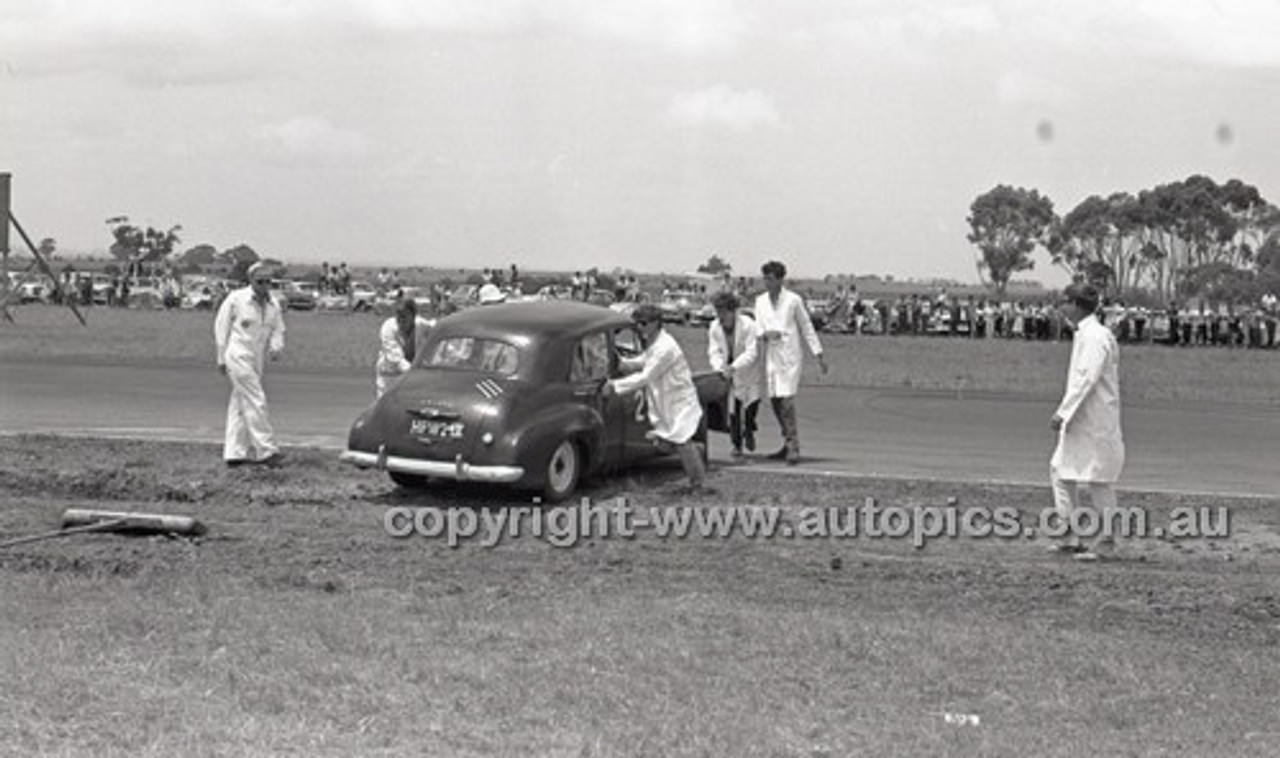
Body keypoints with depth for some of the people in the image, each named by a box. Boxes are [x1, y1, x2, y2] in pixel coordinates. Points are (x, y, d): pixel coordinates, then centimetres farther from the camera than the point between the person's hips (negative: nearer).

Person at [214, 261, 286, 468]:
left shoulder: (273, 305, 7)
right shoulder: (236, 299, -7)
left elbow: (278, 330, 15)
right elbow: (221, 327, -1)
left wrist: (276, 347, -7)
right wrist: (222, 358, -1)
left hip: (257, 360, 6)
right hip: (239, 356, -6)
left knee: (240, 404, 10)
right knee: (255, 402, -11)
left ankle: (234, 453, 13)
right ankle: (265, 450, -11)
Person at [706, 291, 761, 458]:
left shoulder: (748, 325, -20)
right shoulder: (714, 327, -7)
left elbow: (751, 352, -25)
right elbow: (714, 352, -10)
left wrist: (734, 367, -39)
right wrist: (720, 368, -31)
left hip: (747, 373, -2)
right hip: (725, 374, 2)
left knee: (752, 404, -7)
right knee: (732, 408, -5)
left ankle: (748, 430, 26)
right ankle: (737, 444, 6)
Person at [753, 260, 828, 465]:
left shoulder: (793, 300, -2)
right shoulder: (760, 301, 10)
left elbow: (807, 327, 4)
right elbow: (758, 327, 8)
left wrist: (818, 354, 2)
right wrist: (765, 334, -17)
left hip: (790, 357, -5)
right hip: (770, 357, 5)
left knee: (786, 402, -14)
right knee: (775, 402, 7)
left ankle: (793, 450, -12)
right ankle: (789, 444, 22)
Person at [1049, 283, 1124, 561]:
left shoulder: (1095, 337, -16)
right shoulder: (1084, 335, 15)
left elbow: (1087, 379, -23)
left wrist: (1063, 413, -24)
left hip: (1095, 422, -10)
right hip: (1080, 423, 10)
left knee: (1097, 479, -3)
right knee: (1061, 471, 11)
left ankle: (1106, 540, 5)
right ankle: (1072, 536, 14)